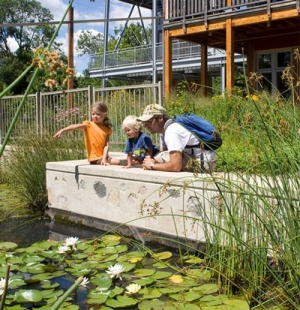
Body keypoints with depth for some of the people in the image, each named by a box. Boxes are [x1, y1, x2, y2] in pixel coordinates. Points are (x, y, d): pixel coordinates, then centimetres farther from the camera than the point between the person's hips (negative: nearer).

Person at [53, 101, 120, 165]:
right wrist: (62, 131, -35)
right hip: (95, 158, -4)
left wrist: (104, 159, -17)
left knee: (118, 162, -15)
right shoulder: (88, 124, -1)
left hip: (103, 157, 5)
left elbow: (106, 145, -3)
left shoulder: (107, 130, 7)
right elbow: (75, 126, -18)